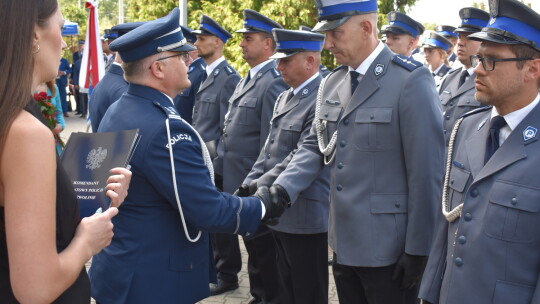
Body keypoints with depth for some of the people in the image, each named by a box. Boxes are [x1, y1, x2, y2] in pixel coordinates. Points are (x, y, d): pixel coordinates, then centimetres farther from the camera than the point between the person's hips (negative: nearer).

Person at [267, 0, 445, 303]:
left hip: (388, 248, -6)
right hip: (344, 243, 7)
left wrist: (418, 250, -14)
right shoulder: (331, 83, 8)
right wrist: (282, 190, -7)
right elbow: (315, 147, 11)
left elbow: (426, 172, -15)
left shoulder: (411, 80, -14)